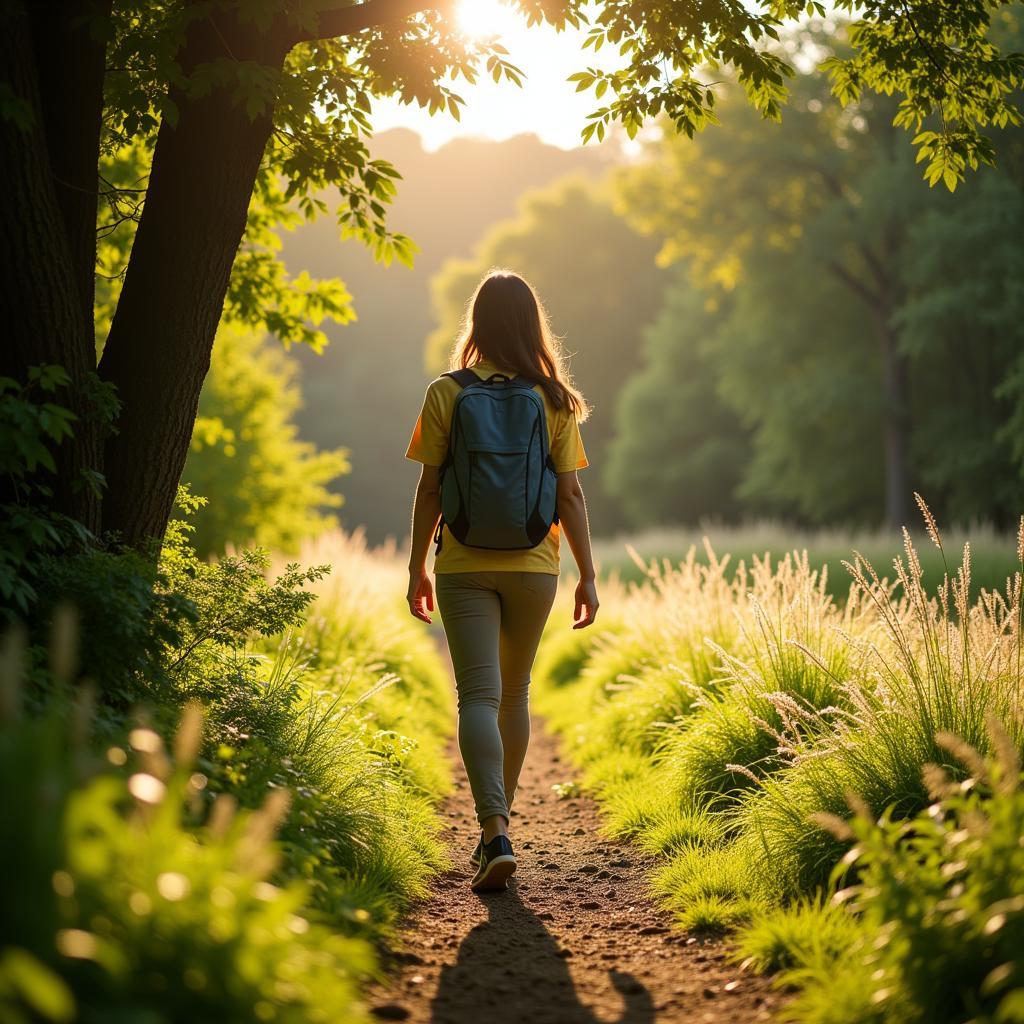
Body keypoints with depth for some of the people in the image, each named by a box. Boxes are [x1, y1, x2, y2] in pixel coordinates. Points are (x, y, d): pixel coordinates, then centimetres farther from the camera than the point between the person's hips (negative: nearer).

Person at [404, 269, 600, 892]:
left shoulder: (447, 394, -3)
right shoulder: (554, 400, -1)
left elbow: (430, 490, -3)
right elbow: (571, 495, -2)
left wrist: (417, 568, 6)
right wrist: (587, 576, 4)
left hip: (464, 566, -2)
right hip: (533, 565, 2)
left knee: (478, 695, -4)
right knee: (514, 693, 17)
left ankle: (496, 832, -21)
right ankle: (496, 826, 28)